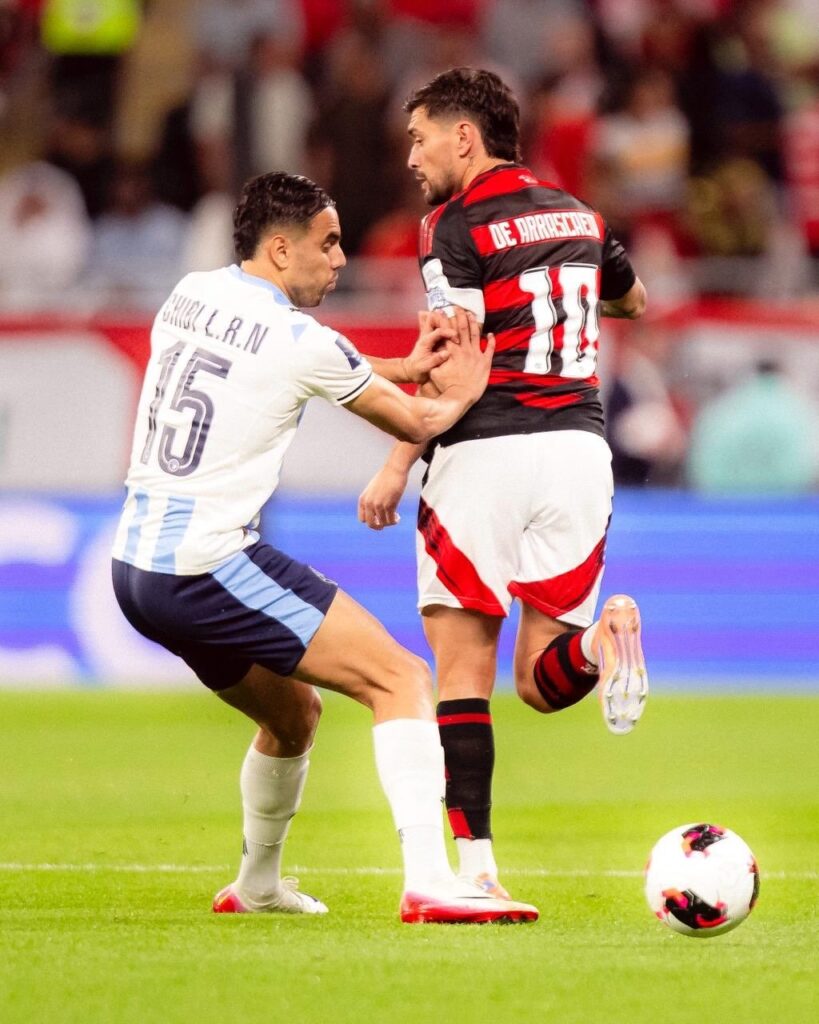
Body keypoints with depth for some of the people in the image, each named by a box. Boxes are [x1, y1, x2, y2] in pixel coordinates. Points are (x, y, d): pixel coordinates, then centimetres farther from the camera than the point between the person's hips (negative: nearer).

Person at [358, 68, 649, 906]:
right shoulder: (578, 216, 15)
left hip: (487, 453, -5)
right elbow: (633, 302, 34)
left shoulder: (458, 226, -4)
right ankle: (601, 640, -27)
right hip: (578, 449, 5)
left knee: (462, 672, 0)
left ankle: (474, 866, -9)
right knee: (540, 683, 8)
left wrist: (396, 468, -8)